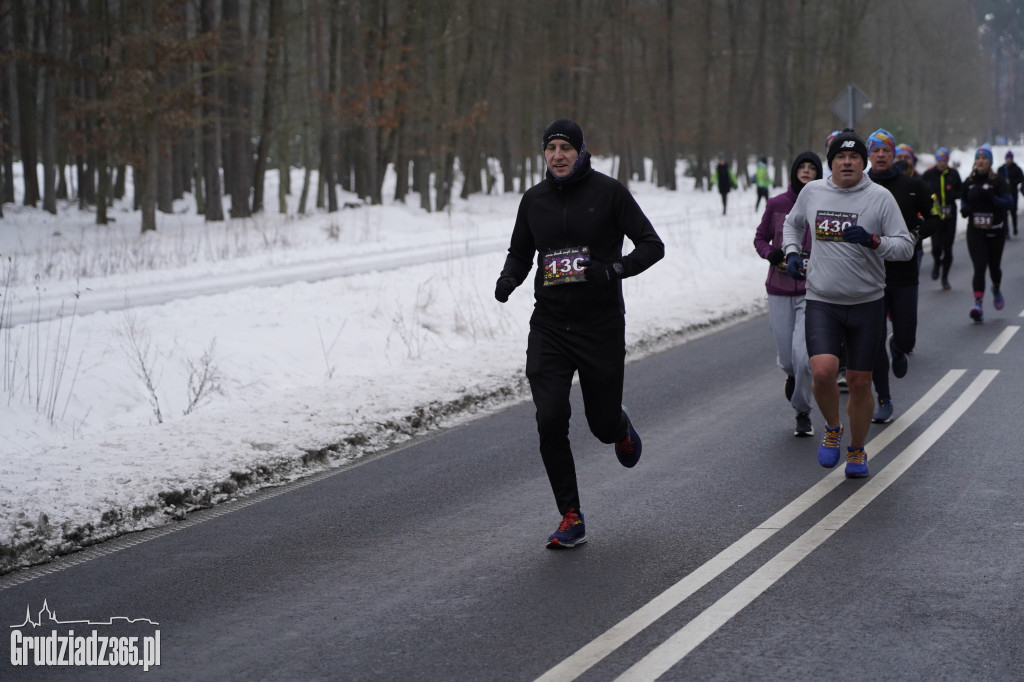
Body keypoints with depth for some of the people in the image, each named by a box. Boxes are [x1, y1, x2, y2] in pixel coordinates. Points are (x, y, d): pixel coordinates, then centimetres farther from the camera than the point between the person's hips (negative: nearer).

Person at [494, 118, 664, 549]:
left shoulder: (608, 192, -6)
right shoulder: (534, 199, 6)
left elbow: (652, 245, -5)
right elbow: (520, 252, 20)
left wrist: (614, 269, -23)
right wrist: (509, 278, -3)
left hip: (601, 325, -2)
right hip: (549, 325, 3)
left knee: (603, 423, 7)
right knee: (550, 421, -11)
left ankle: (621, 429, 47)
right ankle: (571, 519, 0)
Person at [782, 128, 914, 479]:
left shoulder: (880, 197, -4)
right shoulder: (812, 192, 4)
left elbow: (906, 246, -6)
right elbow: (793, 223, 24)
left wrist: (873, 240, -23)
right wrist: (791, 252, 6)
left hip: (867, 304, -1)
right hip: (821, 302, 1)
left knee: (859, 382, 5)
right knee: (823, 370, -19)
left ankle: (857, 450, 28)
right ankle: (832, 429, 11)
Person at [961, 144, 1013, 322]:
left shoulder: (998, 181, -4)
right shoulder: (969, 182, 5)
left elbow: (1009, 202, -11)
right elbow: (964, 201, 18)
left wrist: (992, 198, -26)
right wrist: (964, 209, -5)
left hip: (995, 231, -1)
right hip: (975, 231, 1)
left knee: (994, 265, 12)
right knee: (979, 266, -13)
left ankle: (996, 290, 46)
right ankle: (978, 304, -22)